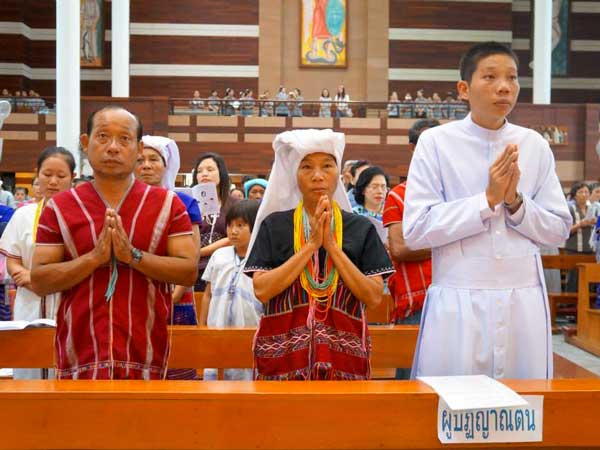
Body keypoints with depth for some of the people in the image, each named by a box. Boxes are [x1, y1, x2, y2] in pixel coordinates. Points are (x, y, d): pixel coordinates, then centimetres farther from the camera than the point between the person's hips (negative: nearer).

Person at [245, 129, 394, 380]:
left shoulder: (361, 228, 2)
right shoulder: (274, 225, 1)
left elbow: (374, 297, -6)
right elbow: (261, 290, -10)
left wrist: (332, 245, -12)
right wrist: (311, 244, -13)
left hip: (343, 353, 1)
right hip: (284, 352, 0)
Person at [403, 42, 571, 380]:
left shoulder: (535, 145, 5)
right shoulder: (436, 142, -4)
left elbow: (559, 230, 8)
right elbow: (416, 230, -9)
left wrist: (515, 202, -10)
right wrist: (488, 200, -14)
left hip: (524, 301, 3)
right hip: (458, 301, -3)